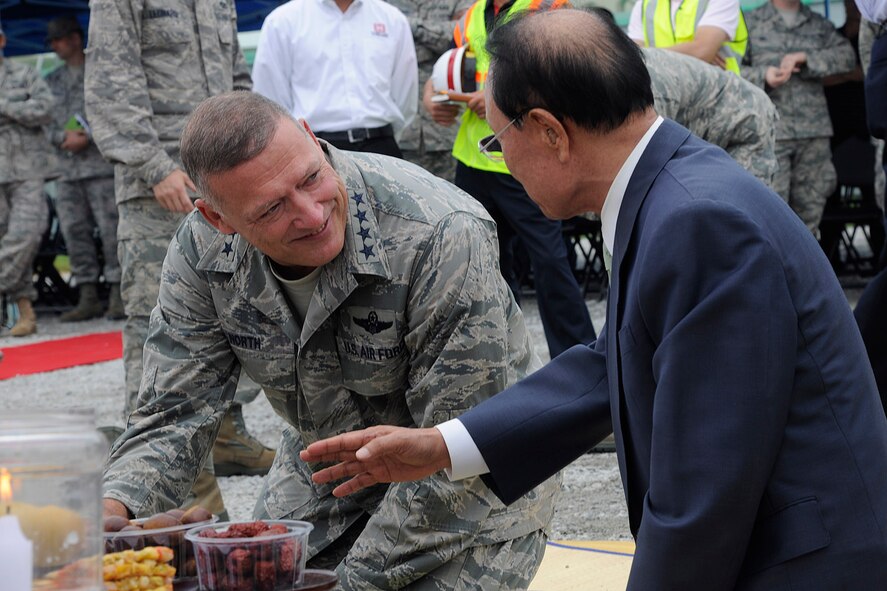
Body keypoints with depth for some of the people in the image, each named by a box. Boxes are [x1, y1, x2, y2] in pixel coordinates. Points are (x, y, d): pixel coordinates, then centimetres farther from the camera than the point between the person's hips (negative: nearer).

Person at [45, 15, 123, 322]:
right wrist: (63, 138, -6)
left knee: (110, 229, -8)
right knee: (75, 233, 3)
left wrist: (88, 136, -13)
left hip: (101, 164, -5)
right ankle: (88, 297, 8)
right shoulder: (52, 81, 19)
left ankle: (117, 296, -5)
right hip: (66, 170, 5)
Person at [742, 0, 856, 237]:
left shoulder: (819, 25, 16)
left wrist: (805, 58, -11)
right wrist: (763, 75, -14)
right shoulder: (752, 22, 9)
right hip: (771, 130, -3)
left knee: (809, 208, 6)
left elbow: (846, 55, 1)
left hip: (814, 131, 3)